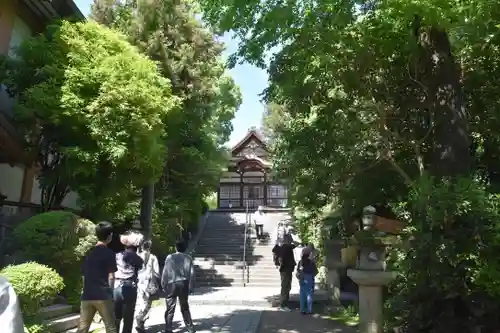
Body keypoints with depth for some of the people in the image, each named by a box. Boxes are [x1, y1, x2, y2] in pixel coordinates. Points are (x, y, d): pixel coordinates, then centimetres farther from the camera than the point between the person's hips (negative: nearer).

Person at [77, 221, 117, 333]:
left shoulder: (89, 253, 12)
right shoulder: (109, 253, -6)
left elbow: (84, 276, 14)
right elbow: (111, 276, -6)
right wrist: (109, 291, 6)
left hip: (87, 296, 6)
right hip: (103, 296, -5)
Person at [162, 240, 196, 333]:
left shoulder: (170, 257, -3)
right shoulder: (188, 258, 2)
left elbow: (165, 272, -5)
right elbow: (192, 274, 1)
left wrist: (163, 285, 2)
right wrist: (190, 287, 8)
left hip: (172, 284, -2)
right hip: (184, 285, 2)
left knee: (170, 308, 4)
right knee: (185, 307, 16)